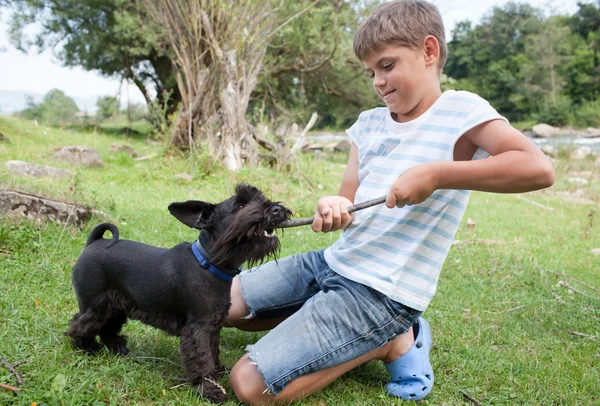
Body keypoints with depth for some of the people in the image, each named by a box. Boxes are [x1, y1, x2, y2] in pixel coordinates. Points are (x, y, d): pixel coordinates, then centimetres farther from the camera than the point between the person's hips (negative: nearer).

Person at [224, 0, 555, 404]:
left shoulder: (459, 110, -10)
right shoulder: (368, 122, 11)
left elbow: (539, 168, -23)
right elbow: (351, 202, 9)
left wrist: (435, 174, -27)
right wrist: (333, 208, -16)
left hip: (382, 292, -8)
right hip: (334, 263, 9)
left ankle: (392, 341, 1)